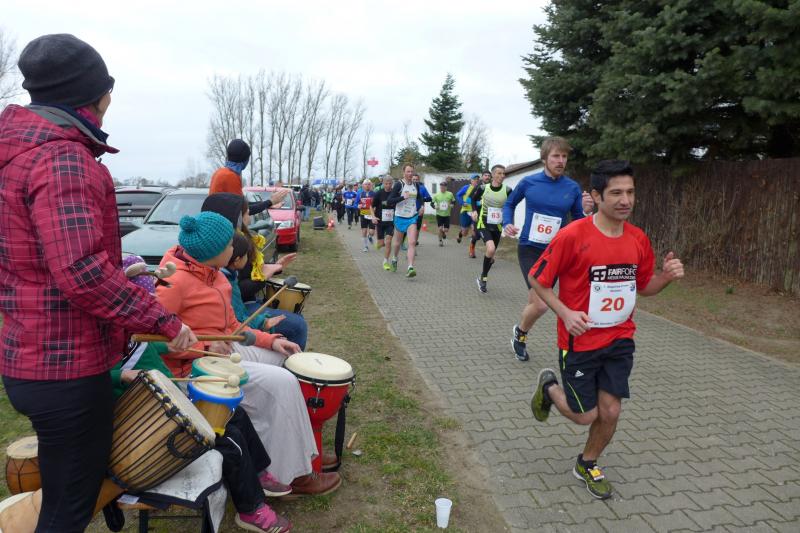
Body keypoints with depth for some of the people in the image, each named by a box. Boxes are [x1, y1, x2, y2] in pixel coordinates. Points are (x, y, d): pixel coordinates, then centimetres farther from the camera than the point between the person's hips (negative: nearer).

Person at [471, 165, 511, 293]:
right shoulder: (483, 188, -9)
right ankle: (484, 277, -7)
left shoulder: (507, 190, -8)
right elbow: (474, 199, 11)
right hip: (483, 224, -3)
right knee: (491, 249, -26)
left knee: (491, 253, 12)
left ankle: (482, 278, 35)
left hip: (497, 226, 3)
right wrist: (474, 211, -5)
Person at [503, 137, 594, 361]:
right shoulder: (529, 182, -5)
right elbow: (509, 204, 13)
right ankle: (520, 332, 18)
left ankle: (521, 333, 40)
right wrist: (507, 224, -4)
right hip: (529, 249, -2)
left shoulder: (573, 188, -3)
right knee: (541, 304, -14)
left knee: (535, 302, 12)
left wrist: (586, 212, -18)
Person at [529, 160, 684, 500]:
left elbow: (644, 286, 12)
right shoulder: (573, 235, -19)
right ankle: (549, 386, 37)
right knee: (585, 415, 5)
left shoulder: (638, 239, -2)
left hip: (619, 341, 5)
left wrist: (667, 276, -9)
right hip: (579, 342, -4)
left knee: (610, 412, 7)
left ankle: (587, 465, 35)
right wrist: (565, 313, -23)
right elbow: (537, 279, -11)